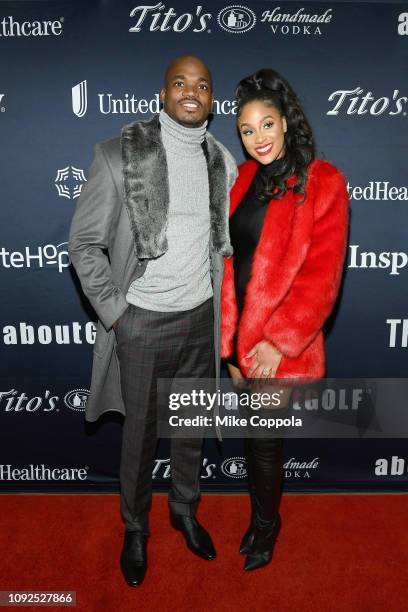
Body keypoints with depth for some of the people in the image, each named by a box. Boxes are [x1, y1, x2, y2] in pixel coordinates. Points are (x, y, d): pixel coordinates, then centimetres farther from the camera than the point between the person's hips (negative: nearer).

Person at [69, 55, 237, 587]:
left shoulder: (222, 161, 3)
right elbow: (84, 244, -7)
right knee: (140, 434, 12)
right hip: (142, 322, -3)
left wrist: (220, 300, 9)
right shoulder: (119, 155, -11)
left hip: (200, 317, 4)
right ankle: (135, 528, 39)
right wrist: (113, 312, -10)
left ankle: (185, 510, 45)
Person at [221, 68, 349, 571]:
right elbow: (227, 262, 5)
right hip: (241, 332, 5)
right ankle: (262, 519, 44)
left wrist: (279, 341, -18)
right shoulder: (243, 180, 7)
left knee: (263, 438, 8)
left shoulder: (322, 184, -9)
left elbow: (322, 275, -14)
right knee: (255, 432, 18)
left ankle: (265, 525, 38)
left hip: (282, 343, -5)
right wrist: (228, 343, 1)